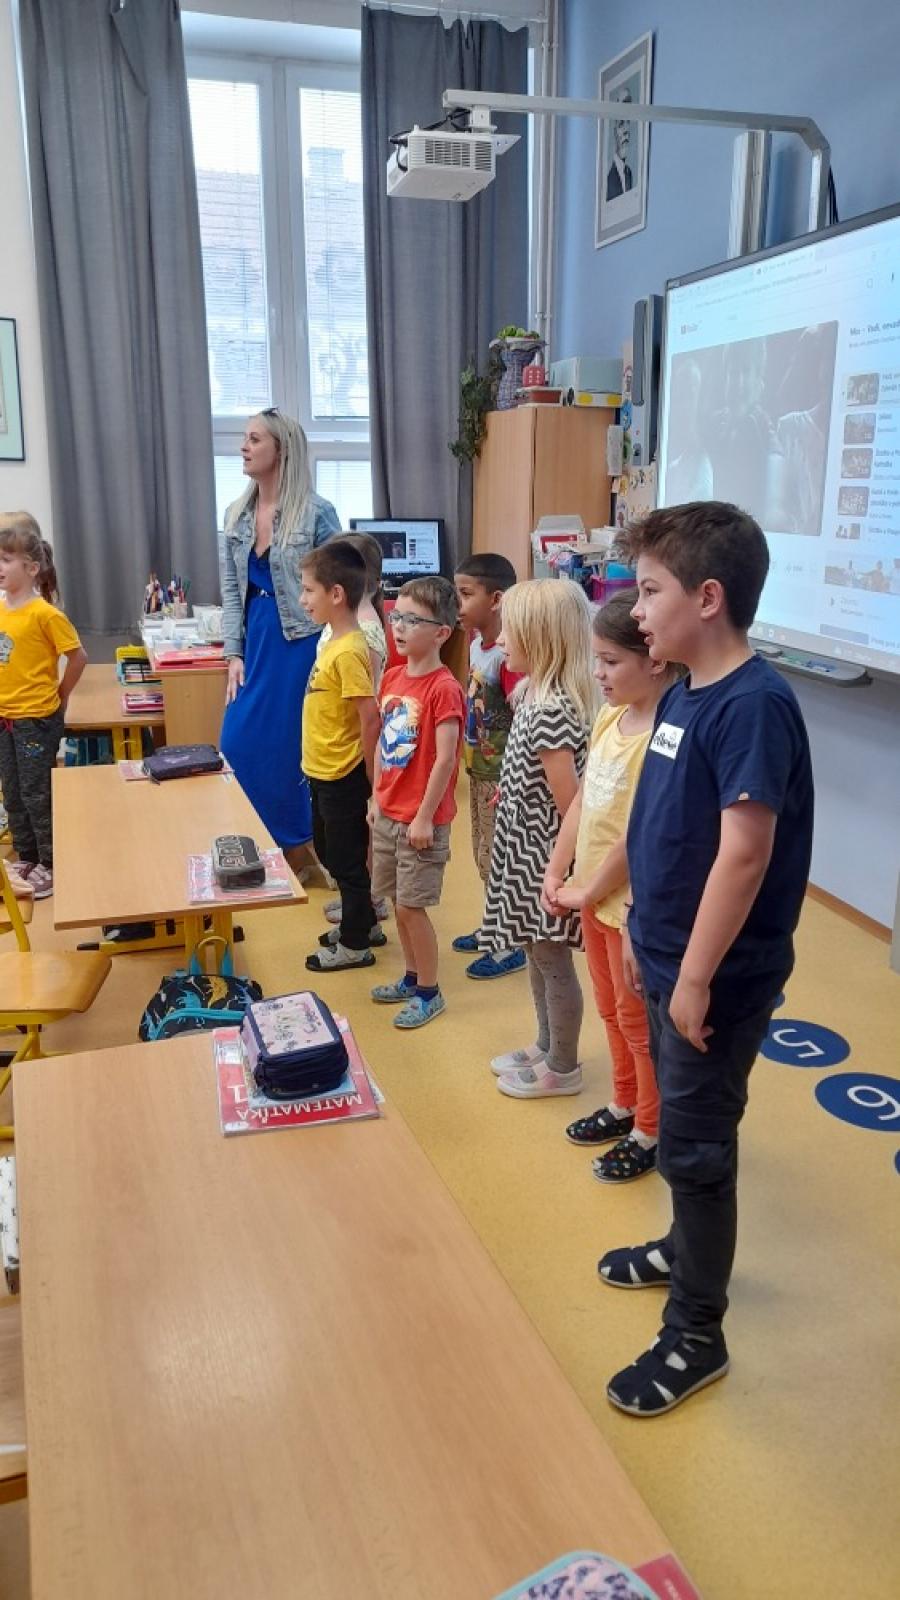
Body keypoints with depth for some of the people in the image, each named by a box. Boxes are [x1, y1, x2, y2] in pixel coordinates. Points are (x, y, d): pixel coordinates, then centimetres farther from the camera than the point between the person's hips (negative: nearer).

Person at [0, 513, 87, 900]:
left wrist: (58, 696, -3)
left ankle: (50, 864, 18)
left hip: (36, 720, -7)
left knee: (37, 795, 3)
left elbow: (78, 656, -12)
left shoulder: (44, 613, -17)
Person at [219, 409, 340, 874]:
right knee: (238, 745, 7)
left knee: (293, 746, 0)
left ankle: (302, 845, 19)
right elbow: (231, 591, 9)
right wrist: (234, 654, 2)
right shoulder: (237, 514, 8)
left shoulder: (316, 512, -9)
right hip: (256, 643, 6)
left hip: (300, 643, -6)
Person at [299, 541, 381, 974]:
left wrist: (370, 780, -18)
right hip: (323, 771, 10)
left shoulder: (349, 651, -23)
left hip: (343, 776, -10)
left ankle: (355, 945, 20)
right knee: (330, 853, 22)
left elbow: (371, 718, -24)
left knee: (347, 858, 5)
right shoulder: (334, 640, 6)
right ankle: (362, 920, 38)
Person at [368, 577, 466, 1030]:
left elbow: (445, 759, -20)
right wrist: (377, 797, 13)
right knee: (398, 901, 16)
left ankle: (429, 992, 17)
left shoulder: (444, 689, -18)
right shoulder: (392, 678, 6)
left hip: (421, 820, -7)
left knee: (411, 905, 0)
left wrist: (424, 818, -18)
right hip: (387, 813, 8)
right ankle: (412, 977, 34)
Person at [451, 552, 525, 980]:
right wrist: (469, 758, 8)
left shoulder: (507, 656, -22)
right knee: (484, 857, 20)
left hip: (500, 776, -8)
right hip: (479, 770, 9)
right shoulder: (476, 644, 3)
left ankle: (510, 946, 19)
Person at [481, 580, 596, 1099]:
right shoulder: (537, 692, 5)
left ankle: (562, 1069, 24)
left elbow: (569, 799, -24)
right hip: (526, 850, 10)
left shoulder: (552, 709, -25)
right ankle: (546, 1047, 39)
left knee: (553, 959, 6)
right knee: (537, 954, 22)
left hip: (545, 856, -10)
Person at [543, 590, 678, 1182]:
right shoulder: (610, 717, 2)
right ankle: (625, 1105, 44)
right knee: (612, 1010, 23)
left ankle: (652, 1132, 29)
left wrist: (590, 892, -14)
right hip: (593, 895, 8)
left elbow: (639, 836, -24)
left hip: (633, 905, -8)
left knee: (639, 1020, 10)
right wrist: (557, 872, 4)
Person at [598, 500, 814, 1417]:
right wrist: (639, 930, 16)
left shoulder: (753, 704, -23)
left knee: (694, 1148, 6)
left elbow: (744, 854, -25)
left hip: (715, 978, -8)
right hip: (669, 960, 8)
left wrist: (696, 978, -21)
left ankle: (695, 1337, 24)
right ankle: (688, 1249, 47)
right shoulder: (684, 692, 4)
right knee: (682, 1132, 24)